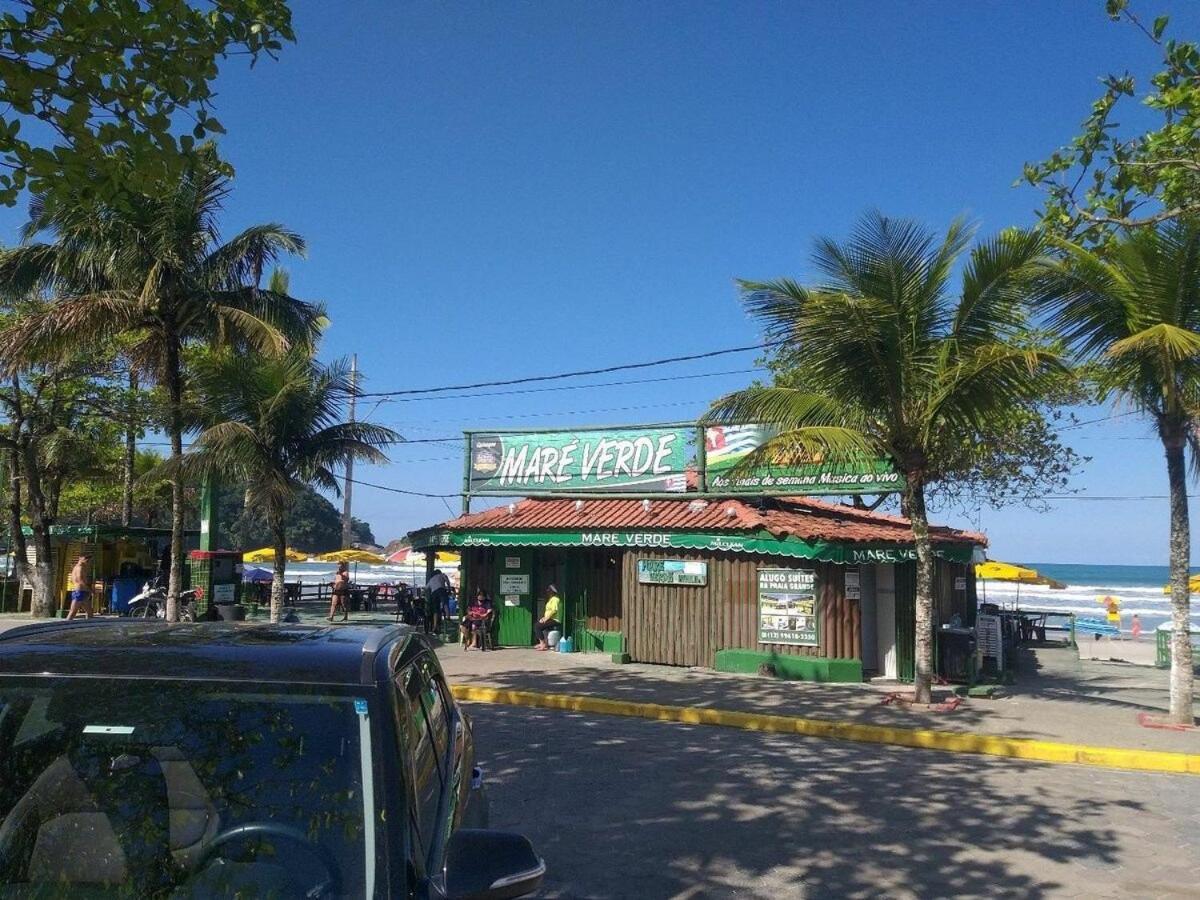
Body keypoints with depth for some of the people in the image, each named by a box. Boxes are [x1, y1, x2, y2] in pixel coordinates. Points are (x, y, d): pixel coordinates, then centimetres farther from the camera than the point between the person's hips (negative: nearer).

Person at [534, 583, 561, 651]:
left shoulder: (555, 599, -9)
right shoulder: (550, 599, 21)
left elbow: (554, 610, -20)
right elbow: (547, 611, 22)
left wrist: (546, 618, -18)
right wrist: (544, 618, 5)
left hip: (554, 620, -10)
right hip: (549, 619, 10)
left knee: (538, 626, -20)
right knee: (537, 624, -1)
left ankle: (543, 644, -16)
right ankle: (541, 643, -5)